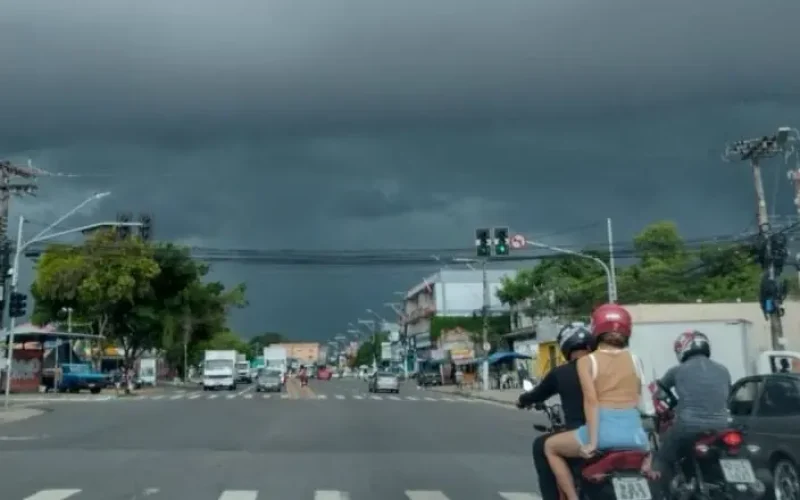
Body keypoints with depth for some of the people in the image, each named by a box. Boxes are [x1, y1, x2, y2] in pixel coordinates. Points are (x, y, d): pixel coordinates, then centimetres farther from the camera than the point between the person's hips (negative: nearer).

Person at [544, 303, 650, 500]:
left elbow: (591, 400, -9)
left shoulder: (587, 361, 2)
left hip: (604, 430, -4)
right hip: (634, 430, 4)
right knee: (646, 451, 41)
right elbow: (637, 400, 11)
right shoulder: (634, 360, 12)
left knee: (550, 446, 21)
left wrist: (592, 442, -11)